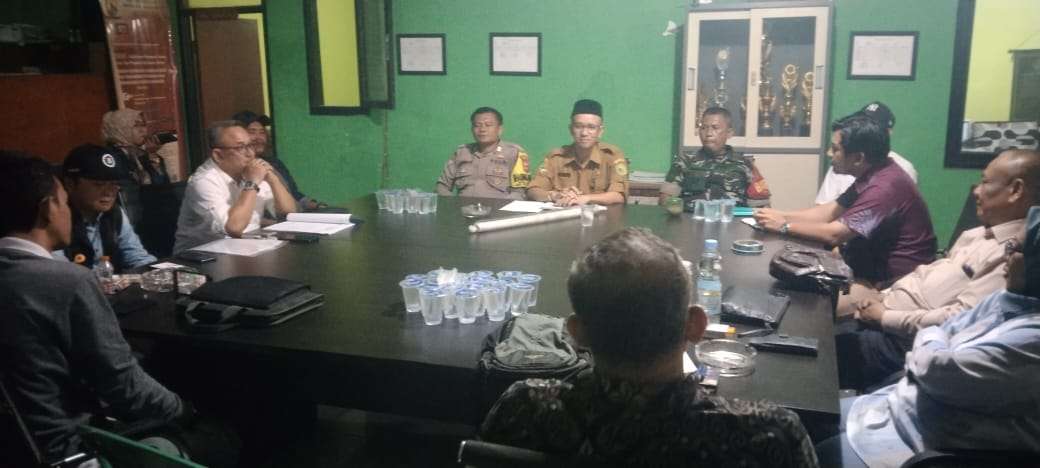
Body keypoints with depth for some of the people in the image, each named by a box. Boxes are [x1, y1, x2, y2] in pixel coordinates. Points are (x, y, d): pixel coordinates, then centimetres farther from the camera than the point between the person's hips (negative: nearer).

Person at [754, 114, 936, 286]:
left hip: (897, 279, -9)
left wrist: (784, 226, -17)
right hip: (879, 260, 9)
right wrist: (779, 215, -3)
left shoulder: (884, 187, -27)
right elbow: (828, 212, 7)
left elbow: (834, 234, -28)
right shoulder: (870, 174, 5)